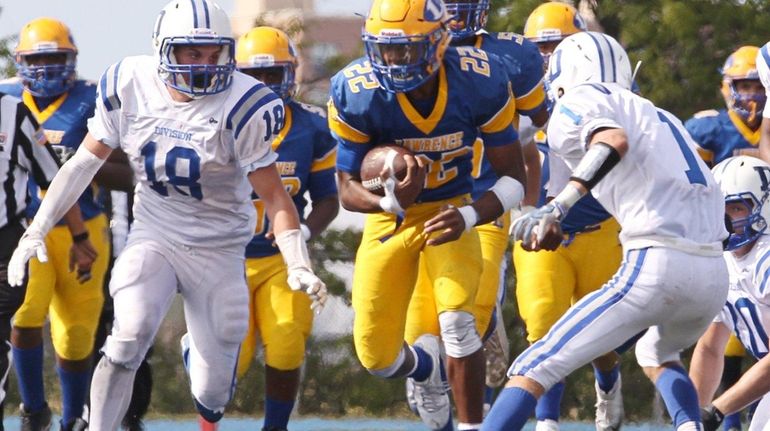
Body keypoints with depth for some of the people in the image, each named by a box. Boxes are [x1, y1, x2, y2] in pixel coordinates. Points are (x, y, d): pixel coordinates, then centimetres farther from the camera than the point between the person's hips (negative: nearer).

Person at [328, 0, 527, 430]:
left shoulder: (481, 83, -24)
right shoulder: (355, 94, -25)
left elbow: (514, 179, -15)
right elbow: (348, 189, -15)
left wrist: (469, 217, -34)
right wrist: (390, 200, -38)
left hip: (450, 210, -1)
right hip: (390, 214, 1)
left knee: (457, 320, -24)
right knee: (377, 356, 1)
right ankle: (425, 366, 38)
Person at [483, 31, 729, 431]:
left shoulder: (579, 102, 6)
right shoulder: (659, 116, 30)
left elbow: (614, 140, -15)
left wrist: (559, 205, -25)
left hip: (656, 267, -7)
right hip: (715, 274, 7)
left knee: (534, 370, -5)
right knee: (656, 354, 37)